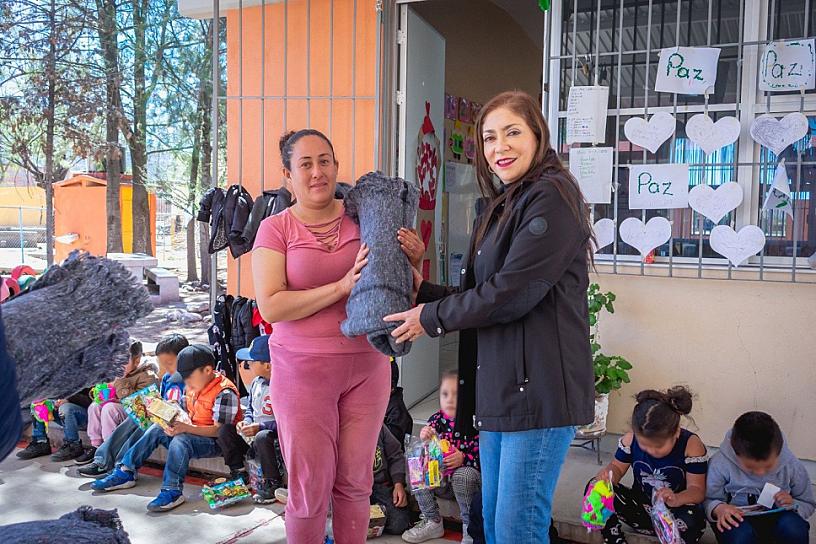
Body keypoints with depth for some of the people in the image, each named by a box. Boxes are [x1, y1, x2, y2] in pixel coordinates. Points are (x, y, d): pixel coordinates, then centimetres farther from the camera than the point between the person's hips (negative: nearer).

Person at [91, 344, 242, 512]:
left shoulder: (225, 393, -21)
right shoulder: (192, 387, 8)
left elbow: (219, 430, -25)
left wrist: (187, 428, -33)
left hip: (215, 442, -9)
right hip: (190, 433, 9)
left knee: (180, 440, -34)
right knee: (156, 429, -3)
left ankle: (172, 490, -33)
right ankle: (125, 472, 2)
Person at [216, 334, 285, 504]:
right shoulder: (256, 382, 8)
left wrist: (260, 427, -24)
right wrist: (246, 422, 0)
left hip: (274, 435, -8)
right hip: (253, 433, 9)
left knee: (262, 437, -37)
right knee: (225, 430, -1)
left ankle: (272, 483, -18)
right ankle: (239, 472, 7)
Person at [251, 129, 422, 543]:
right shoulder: (275, 229, -3)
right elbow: (270, 307, -14)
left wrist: (412, 259, -12)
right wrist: (342, 286, -21)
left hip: (366, 366, 3)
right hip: (302, 370, -2)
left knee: (355, 481, 13)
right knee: (310, 485, 7)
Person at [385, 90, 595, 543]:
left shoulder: (551, 196, -11)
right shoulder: (500, 207, 19)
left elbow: (511, 293, -18)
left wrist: (431, 317, -7)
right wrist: (424, 290, 6)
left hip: (539, 386, -9)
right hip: (498, 387, 9)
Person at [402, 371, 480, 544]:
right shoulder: (436, 420, 0)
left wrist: (464, 458, -30)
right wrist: (423, 439, -17)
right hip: (440, 477, 5)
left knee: (463, 475, -35)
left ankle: (470, 529, -17)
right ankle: (433, 522, -1)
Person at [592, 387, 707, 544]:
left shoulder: (691, 445, -18)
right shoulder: (630, 439, -11)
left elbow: (697, 489, -17)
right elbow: (617, 467, 1)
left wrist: (677, 500, -40)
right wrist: (607, 474, -24)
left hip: (674, 513, -3)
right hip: (640, 508, 3)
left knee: (692, 520, -39)